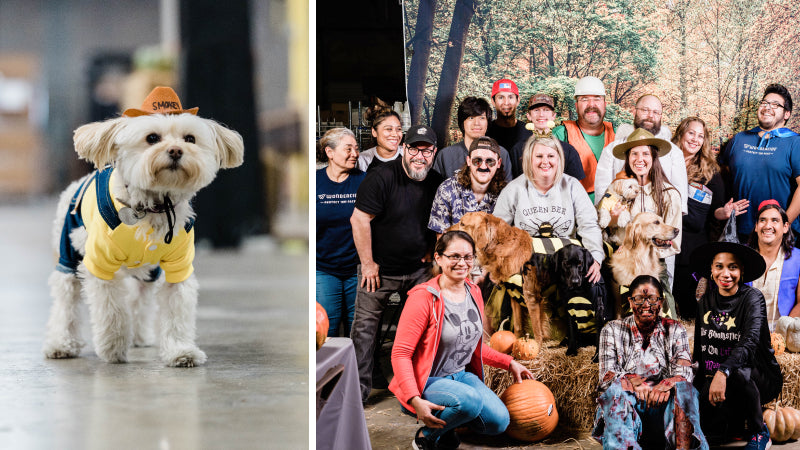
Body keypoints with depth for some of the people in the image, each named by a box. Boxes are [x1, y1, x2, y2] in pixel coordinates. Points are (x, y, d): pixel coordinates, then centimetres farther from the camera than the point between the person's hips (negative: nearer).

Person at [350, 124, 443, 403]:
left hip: (418, 270, 4)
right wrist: (368, 263, -15)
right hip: (379, 269, -4)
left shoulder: (436, 183, 2)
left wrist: (430, 253, 7)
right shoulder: (382, 178, -17)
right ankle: (360, 386, 9)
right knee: (365, 325, 0)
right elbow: (359, 220, -17)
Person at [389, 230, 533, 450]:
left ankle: (446, 418, 12)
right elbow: (400, 354, -20)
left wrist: (510, 363, 13)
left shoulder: (473, 293, 6)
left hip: (461, 375, 7)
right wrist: (415, 400, -30)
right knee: (470, 400, -34)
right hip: (426, 382, -7)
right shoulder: (423, 297, -18)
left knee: (499, 422, -14)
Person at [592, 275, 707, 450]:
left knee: (683, 388, -31)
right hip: (625, 405, 0)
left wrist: (667, 384, -25)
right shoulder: (613, 330, 14)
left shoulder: (675, 330, 15)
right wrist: (633, 381, -21)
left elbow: (684, 371, -1)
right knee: (616, 389, -34)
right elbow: (607, 374, 2)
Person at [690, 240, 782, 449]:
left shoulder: (752, 297, -12)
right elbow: (699, 350, 14)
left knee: (737, 373, -39)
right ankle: (739, 416, 13)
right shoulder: (705, 302, 5)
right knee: (711, 432, -23)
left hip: (759, 379, -4)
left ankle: (759, 432, -13)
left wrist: (723, 372, -45)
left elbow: (750, 341, -30)